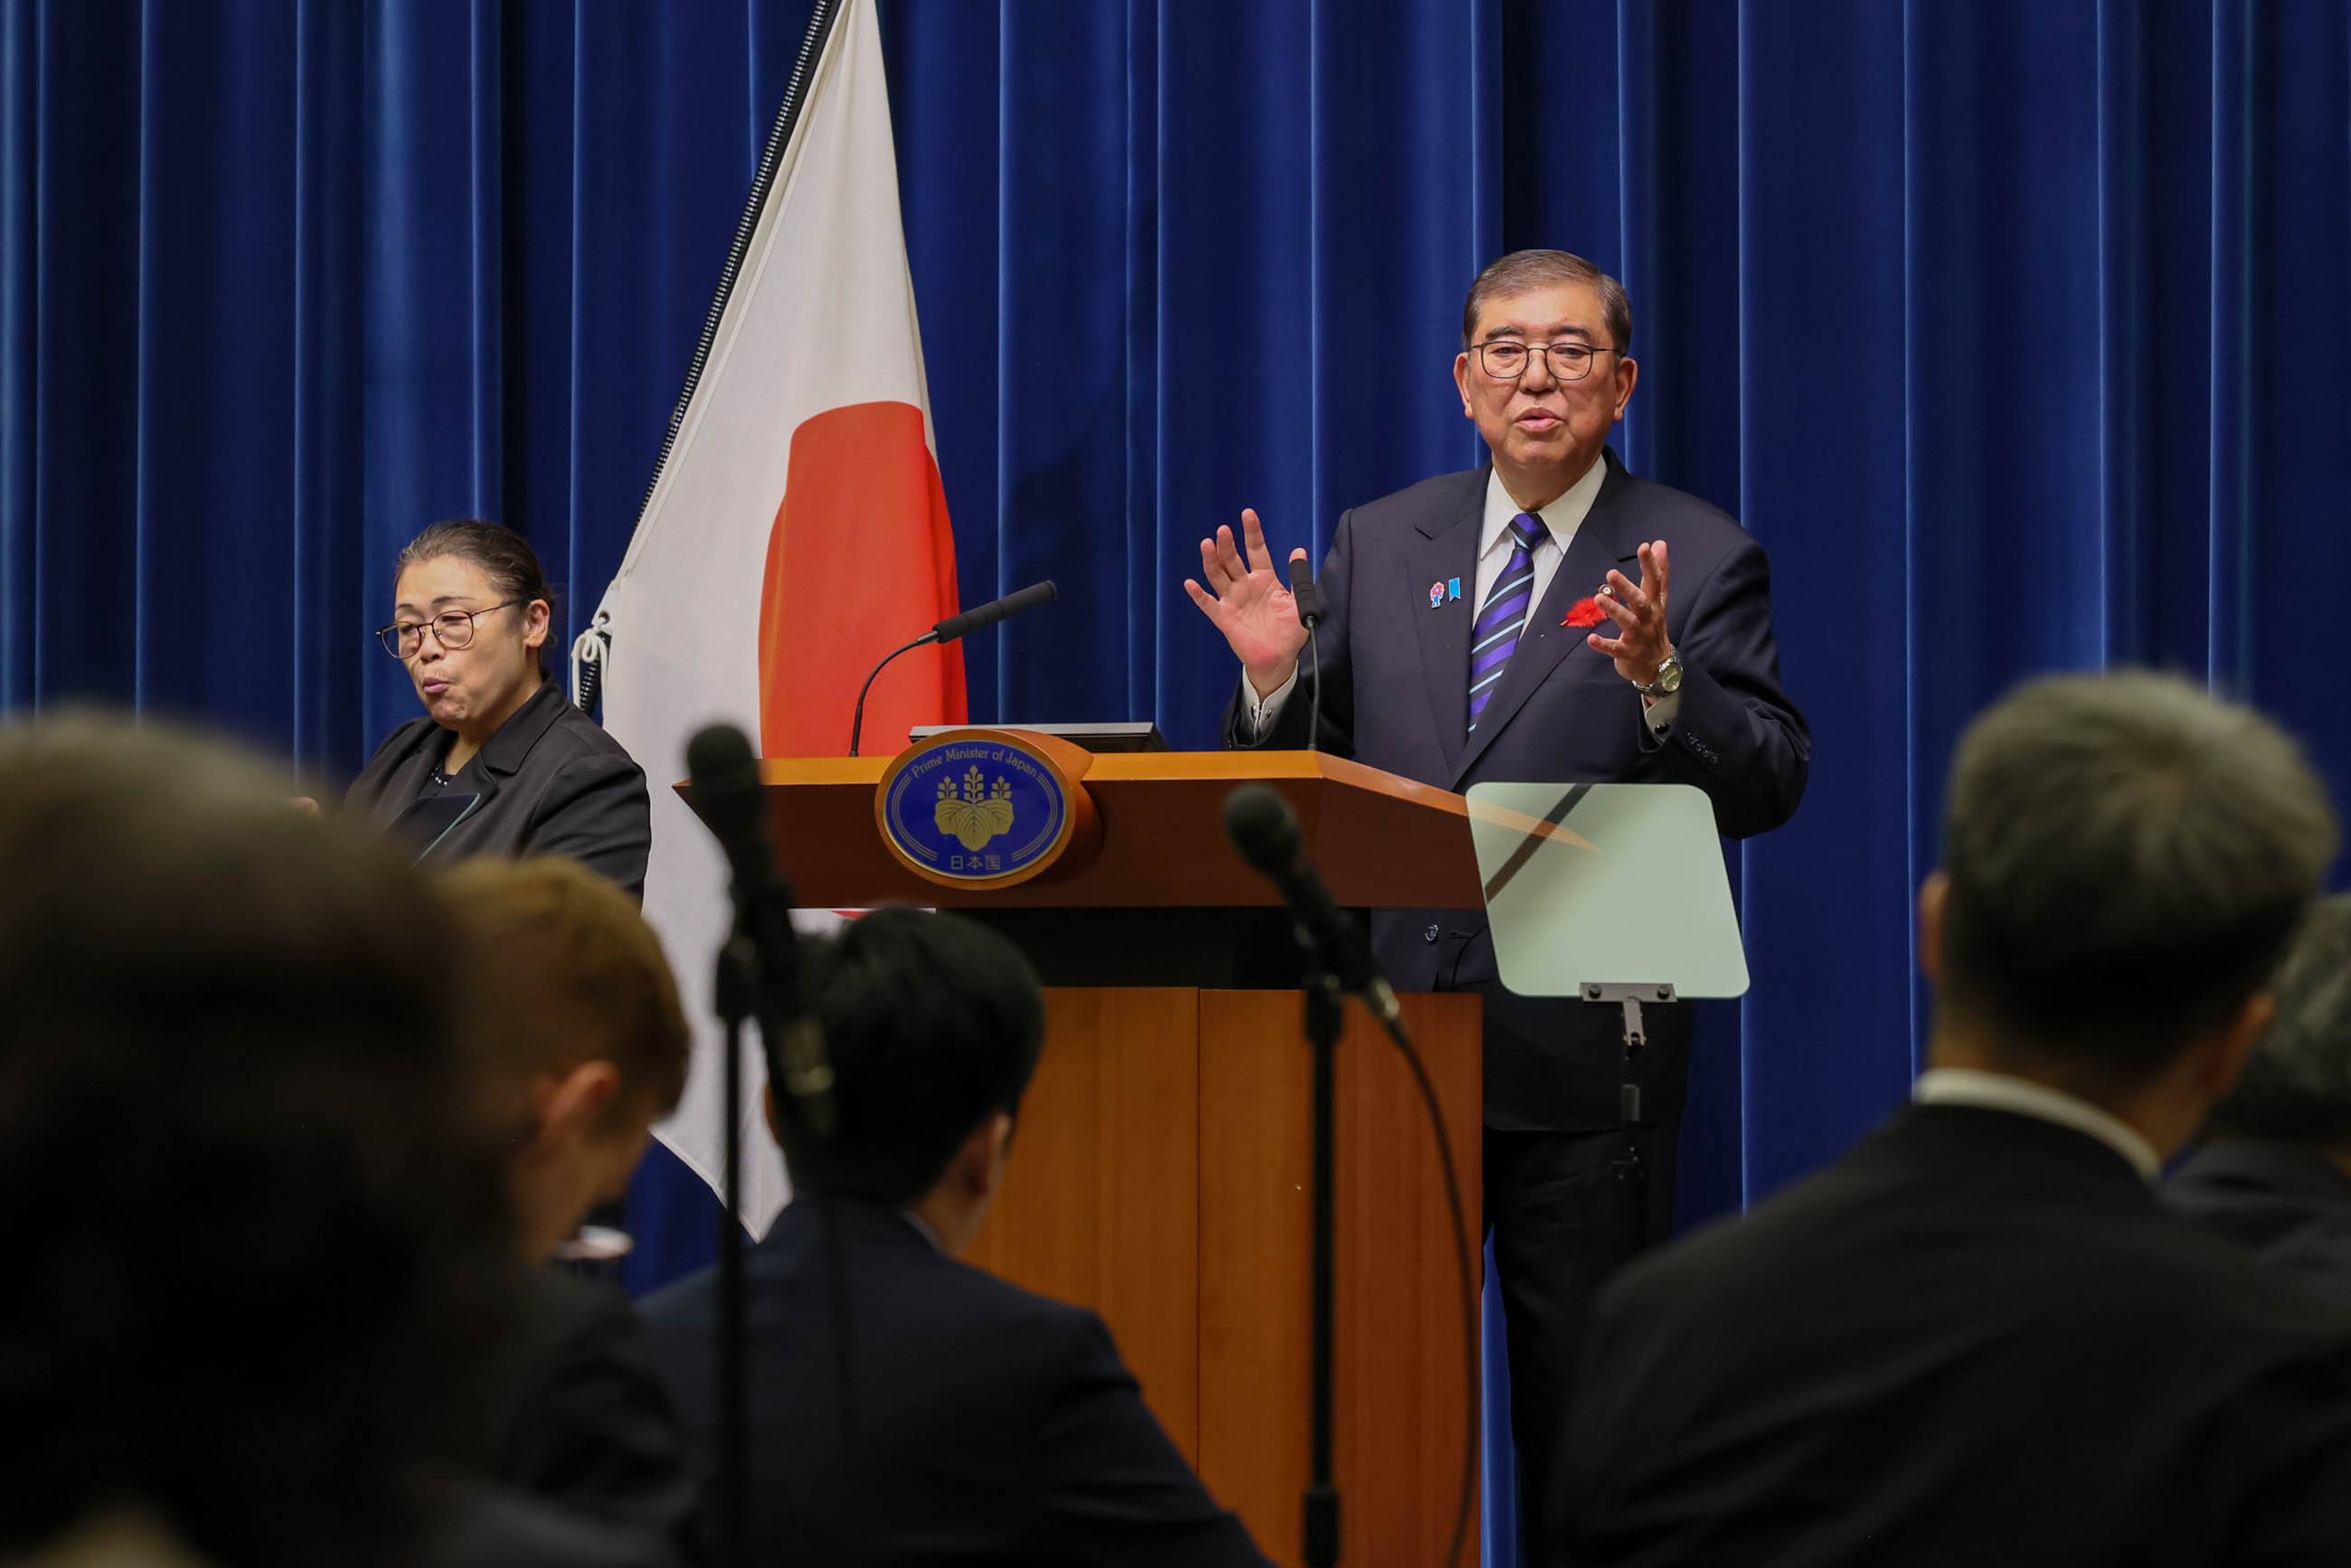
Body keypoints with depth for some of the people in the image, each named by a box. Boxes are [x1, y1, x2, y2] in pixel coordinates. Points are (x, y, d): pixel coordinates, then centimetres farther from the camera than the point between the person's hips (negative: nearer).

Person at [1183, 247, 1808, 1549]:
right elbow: (1306, 781, 12)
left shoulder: (1698, 560, 0)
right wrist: (1274, 677, -8)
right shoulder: (1379, 545, 11)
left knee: (1582, 1396, 3)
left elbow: (1769, 789, -9)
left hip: (1582, 1051, -3)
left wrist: (1661, 681, -25)